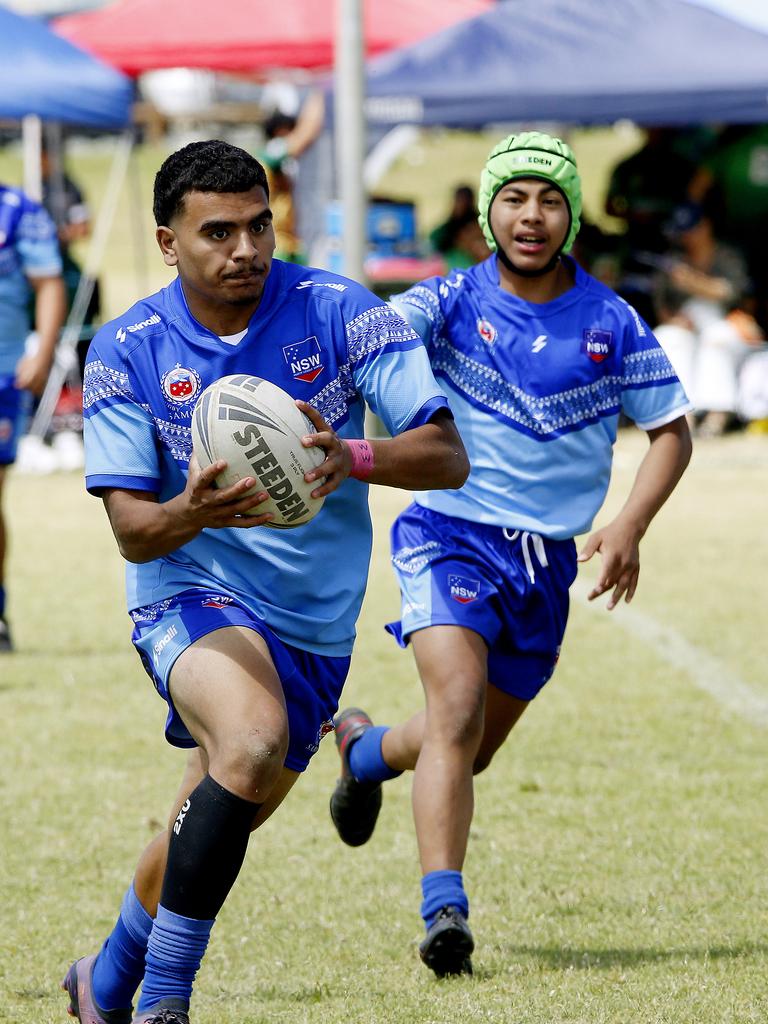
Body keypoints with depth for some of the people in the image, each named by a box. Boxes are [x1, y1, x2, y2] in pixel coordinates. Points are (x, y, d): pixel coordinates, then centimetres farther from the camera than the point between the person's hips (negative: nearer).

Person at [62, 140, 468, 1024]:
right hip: (191, 595, -3)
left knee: (209, 834, 15)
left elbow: (447, 455, -14)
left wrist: (352, 459, -34)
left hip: (317, 619, 3)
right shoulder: (126, 352, -8)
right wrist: (193, 511, -32)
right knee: (252, 740, -34)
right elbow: (133, 530, -8)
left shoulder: (338, 314, -9)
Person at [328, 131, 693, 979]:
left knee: (474, 749, 15)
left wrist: (628, 527, -8)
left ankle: (365, 749, 47)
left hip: (548, 559, 3)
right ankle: (444, 911, -25)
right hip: (451, 534, -3)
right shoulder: (455, 300, -7)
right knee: (457, 712, -24)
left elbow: (670, 429, 8)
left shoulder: (609, 322, -1)